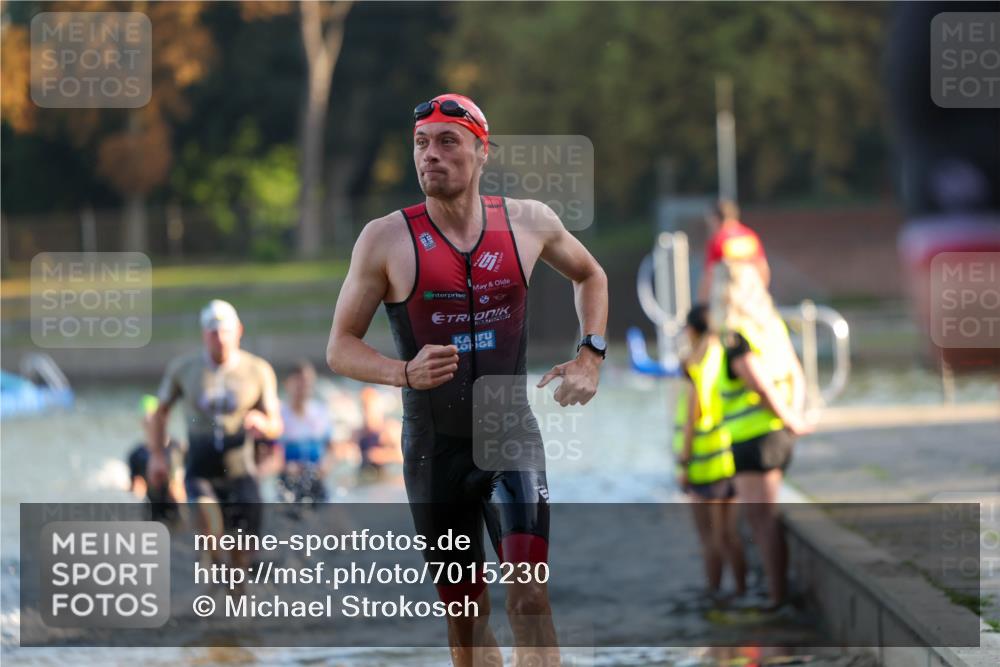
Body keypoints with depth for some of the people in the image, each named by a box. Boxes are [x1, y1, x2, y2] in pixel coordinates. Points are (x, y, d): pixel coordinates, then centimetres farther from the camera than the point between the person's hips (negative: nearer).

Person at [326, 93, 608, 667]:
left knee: (529, 597, -18)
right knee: (465, 609, 9)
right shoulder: (385, 240, -6)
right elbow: (341, 348, -2)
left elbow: (590, 276, 22)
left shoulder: (529, 222, 0)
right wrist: (405, 372, -21)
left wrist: (590, 357, 8)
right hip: (435, 445, 0)